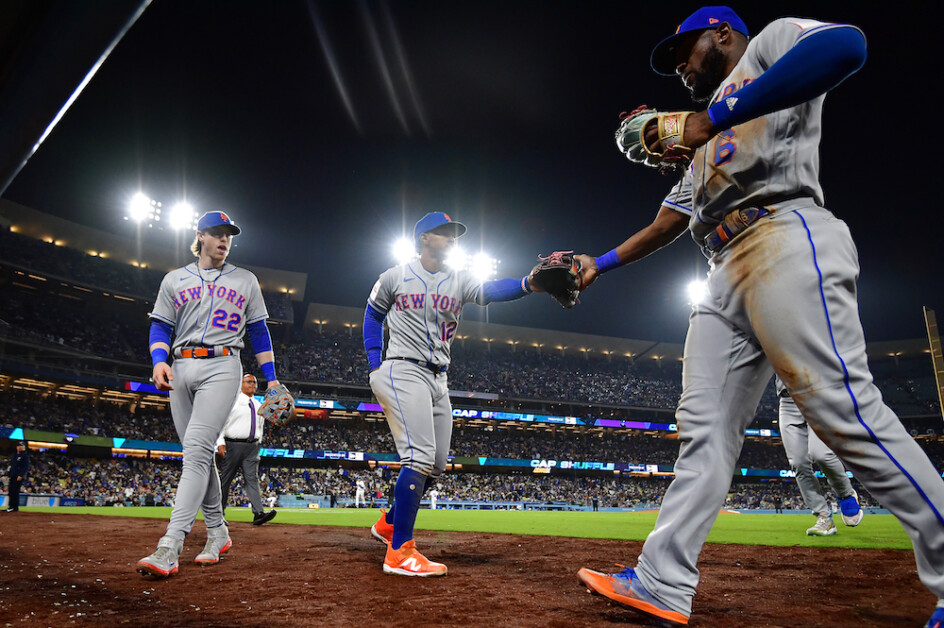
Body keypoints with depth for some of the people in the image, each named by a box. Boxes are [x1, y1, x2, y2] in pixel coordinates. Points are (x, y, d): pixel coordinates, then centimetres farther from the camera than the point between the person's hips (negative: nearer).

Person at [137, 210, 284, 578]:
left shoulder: (245, 281, 16)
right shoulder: (174, 280, 18)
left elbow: (258, 332, 15)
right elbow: (160, 326, 12)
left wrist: (271, 378, 8)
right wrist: (159, 361, -9)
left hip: (221, 367, -3)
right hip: (181, 369, 3)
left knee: (196, 450, -18)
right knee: (199, 455, 5)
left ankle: (169, 550, -25)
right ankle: (218, 534, 18)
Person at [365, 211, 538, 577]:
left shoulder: (459, 281, 9)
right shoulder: (395, 277, 2)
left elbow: (491, 291, -11)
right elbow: (373, 315, 15)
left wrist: (529, 284, -31)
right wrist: (375, 364, 4)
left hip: (438, 379, 6)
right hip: (403, 372, -6)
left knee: (435, 465, 8)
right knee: (420, 456, -20)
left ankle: (389, 523, 29)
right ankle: (399, 552, -15)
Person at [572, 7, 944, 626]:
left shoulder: (772, 41, 13)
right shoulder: (707, 149, 36)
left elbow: (845, 45, -12)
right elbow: (665, 225, 34)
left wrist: (714, 118, -14)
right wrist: (598, 263, 28)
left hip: (786, 239, -8)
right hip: (727, 276, 9)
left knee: (844, 408, -17)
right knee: (704, 427, 0)